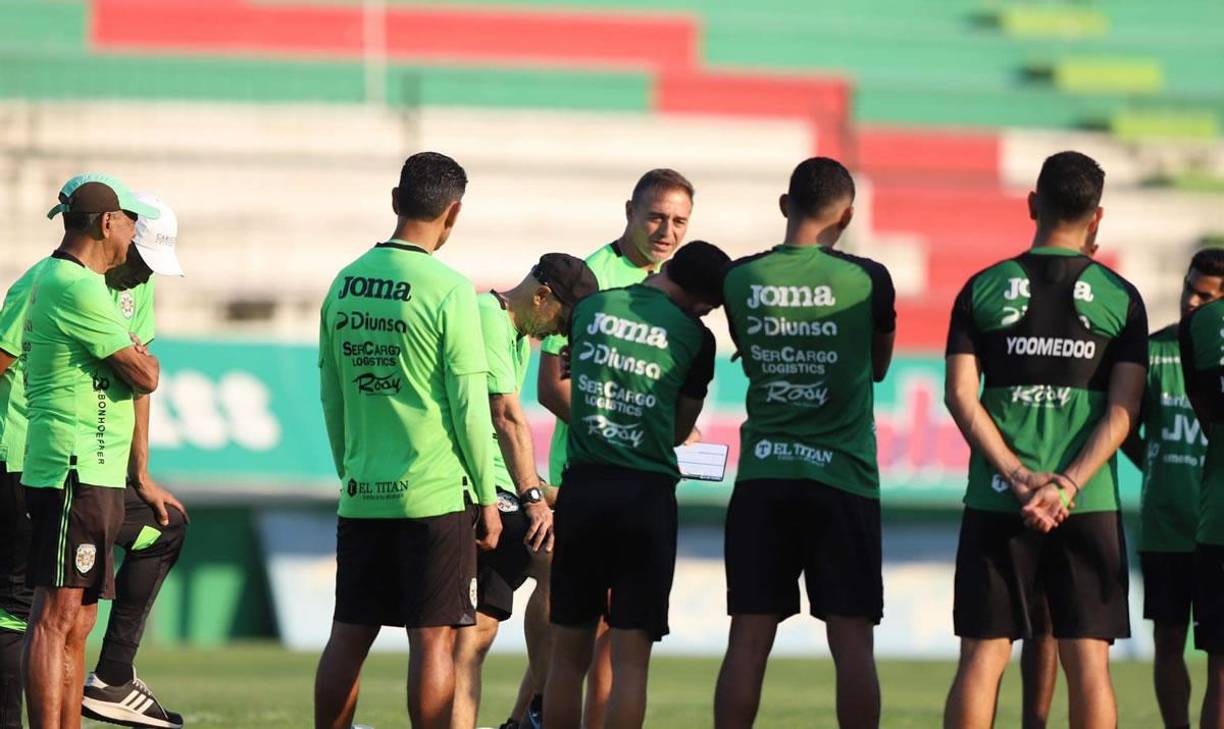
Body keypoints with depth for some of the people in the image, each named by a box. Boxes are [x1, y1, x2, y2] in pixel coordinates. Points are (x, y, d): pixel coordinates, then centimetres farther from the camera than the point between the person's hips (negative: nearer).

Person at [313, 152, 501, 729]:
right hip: (435, 492, -5)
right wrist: (487, 498, -1)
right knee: (432, 639, -3)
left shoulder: (344, 284, 6)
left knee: (349, 637, 10)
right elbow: (469, 404, -9)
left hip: (361, 492, 5)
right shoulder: (448, 290, -10)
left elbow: (330, 398, 12)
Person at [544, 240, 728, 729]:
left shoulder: (588, 308, 5)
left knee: (569, 655, 10)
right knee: (630, 659, -2)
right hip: (647, 492, -3)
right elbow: (681, 429, 10)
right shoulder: (693, 336, -3)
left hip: (582, 486, 3)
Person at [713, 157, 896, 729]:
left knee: (748, 639, 3)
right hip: (844, 478, -2)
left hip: (762, 475, 2)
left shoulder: (741, 279, 0)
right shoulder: (867, 280, -5)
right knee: (851, 641, 0)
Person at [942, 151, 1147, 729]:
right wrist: (1066, 487, -11)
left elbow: (961, 396, -4)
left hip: (996, 501, 0)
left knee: (982, 657, 3)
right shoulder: (1119, 298, 1)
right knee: (1088, 661, 0)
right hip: (1090, 504, 0)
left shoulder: (983, 290, 3)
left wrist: (1019, 478, -9)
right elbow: (1123, 410, -6)